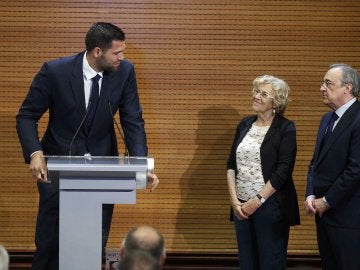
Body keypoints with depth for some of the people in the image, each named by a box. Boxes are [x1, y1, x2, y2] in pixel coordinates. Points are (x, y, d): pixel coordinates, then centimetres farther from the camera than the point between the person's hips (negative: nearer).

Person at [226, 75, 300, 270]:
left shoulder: (285, 128, -6)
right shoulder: (245, 124, 9)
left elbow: (283, 170, -12)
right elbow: (231, 164, 9)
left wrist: (258, 200, -14)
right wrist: (234, 199, -3)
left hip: (270, 205, -5)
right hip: (241, 205, 5)